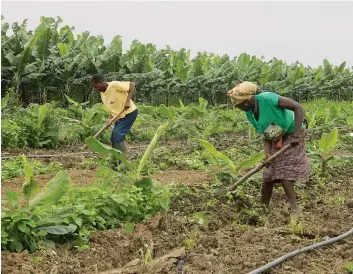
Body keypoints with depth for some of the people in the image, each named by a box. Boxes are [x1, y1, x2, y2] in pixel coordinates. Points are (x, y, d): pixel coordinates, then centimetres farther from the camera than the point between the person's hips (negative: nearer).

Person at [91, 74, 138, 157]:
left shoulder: (114, 85, -21)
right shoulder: (102, 93, 4)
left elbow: (132, 85, -21)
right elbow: (112, 107, 11)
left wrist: (128, 101, -30)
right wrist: (109, 118, -6)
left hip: (129, 113, -9)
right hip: (120, 115, 9)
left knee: (118, 134, -20)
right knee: (113, 138, 8)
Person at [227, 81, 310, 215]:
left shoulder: (268, 99, -27)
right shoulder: (249, 114, -4)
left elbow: (298, 108, -28)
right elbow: (266, 135, -2)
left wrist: (296, 135, -33)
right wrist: (267, 153, -20)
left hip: (291, 135, -7)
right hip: (276, 140, 7)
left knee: (283, 174, -15)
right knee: (268, 174, 6)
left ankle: (295, 211, -10)